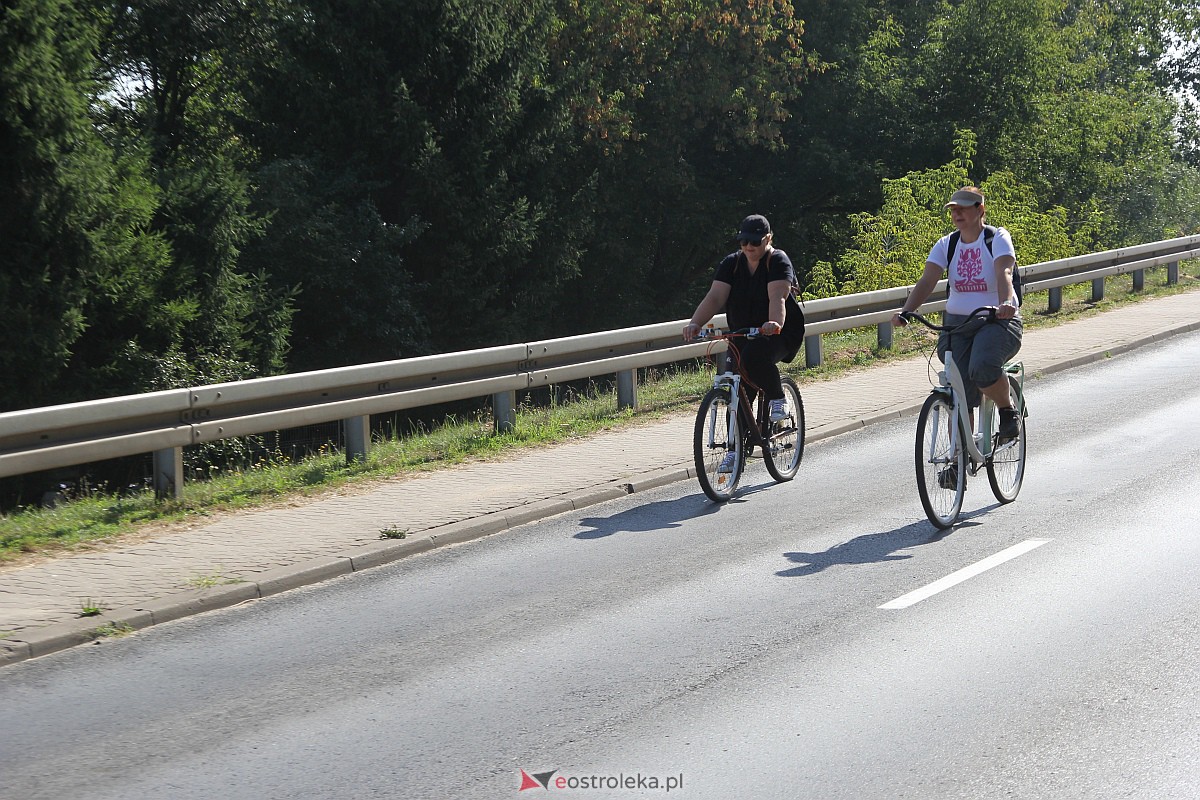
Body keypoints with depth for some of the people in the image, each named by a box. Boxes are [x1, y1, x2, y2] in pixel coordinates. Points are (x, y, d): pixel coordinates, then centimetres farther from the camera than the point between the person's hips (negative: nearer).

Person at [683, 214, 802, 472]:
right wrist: (695, 323, -29)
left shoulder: (778, 261, -11)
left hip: (778, 335, -5)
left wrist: (775, 324, -49)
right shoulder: (731, 263, 1)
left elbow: (777, 299, -28)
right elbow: (715, 297, -11)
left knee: (754, 357, -36)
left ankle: (777, 399, -13)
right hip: (741, 336, 5)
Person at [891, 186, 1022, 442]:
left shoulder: (997, 238, -4)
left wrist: (1006, 303, -43)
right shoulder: (946, 245, 6)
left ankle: (1008, 411, -5)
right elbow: (927, 281, -7)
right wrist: (905, 312, -25)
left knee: (982, 368, -33)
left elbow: (1004, 273, -22)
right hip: (957, 324, 4)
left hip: (998, 321, -4)